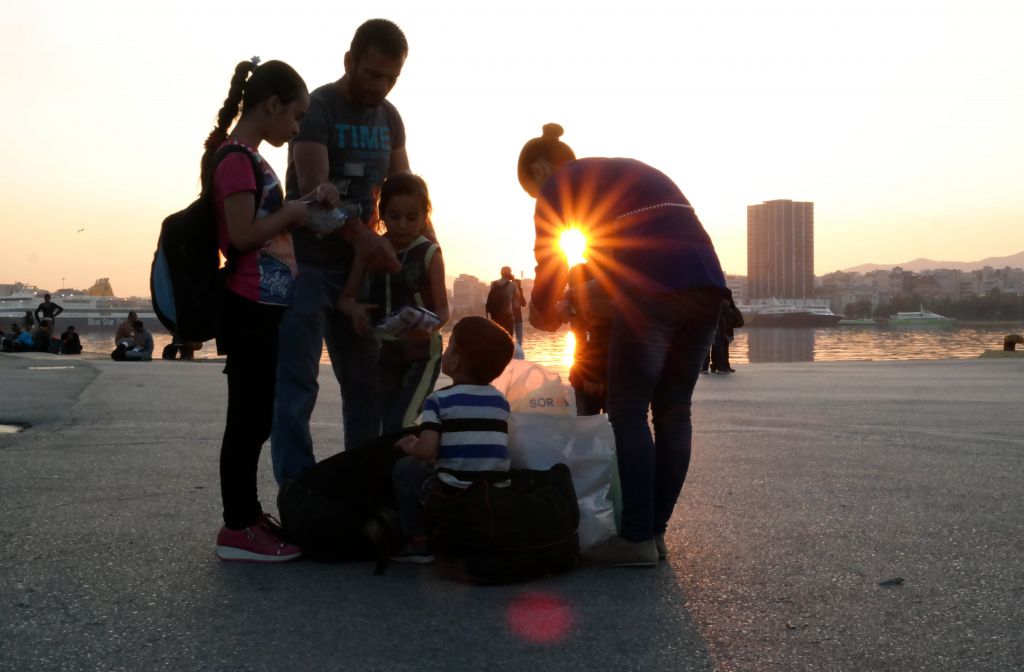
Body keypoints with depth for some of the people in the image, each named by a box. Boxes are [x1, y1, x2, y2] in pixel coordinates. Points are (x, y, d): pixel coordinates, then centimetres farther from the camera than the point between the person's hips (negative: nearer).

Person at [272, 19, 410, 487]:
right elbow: (313, 190, -22)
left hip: (358, 266, 7)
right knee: (296, 386, -6)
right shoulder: (318, 109, -10)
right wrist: (361, 237, -36)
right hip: (307, 265, -7)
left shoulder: (389, 118, 10)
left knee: (365, 383, 10)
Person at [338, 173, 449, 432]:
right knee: (388, 429, 10)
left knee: (400, 426, -17)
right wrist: (355, 309, -22)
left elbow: (443, 309, -11)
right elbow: (344, 298, 2)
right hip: (386, 353, 5)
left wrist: (430, 327, -33)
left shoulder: (429, 254, -10)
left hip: (422, 353, -5)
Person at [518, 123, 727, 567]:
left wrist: (543, 313, 26)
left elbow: (549, 269, 9)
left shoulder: (558, 186, 11)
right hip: (707, 281, 7)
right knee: (672, 411, 11)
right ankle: (656, 531, 15)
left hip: (652, 289, -7)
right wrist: (577, 300, 33)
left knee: (628, 411, 1)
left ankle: (637, 539, 0)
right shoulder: (631, 171, 32)